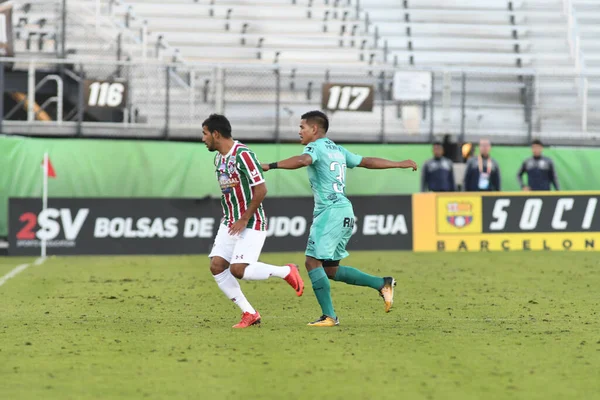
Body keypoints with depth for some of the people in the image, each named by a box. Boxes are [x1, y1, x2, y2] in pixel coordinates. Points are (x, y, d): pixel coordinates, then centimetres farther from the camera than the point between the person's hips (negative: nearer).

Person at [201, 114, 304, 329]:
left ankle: (287, 272, 4)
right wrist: (229, 218, 17)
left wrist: (244, 220, -18)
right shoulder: (218, 158, 10)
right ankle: (249, 314, 3)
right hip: (229, 223, 9)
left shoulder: (243, 155, -19)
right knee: (216, 266, -5)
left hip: (251, 224, -9)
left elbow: (261, 190, -21)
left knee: (238, 270, -18)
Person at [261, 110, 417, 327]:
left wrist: (270, 166, -31)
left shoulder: (316, 147, -5)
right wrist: (399, 164, 40)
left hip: (330, 212, -9)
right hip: (345, 212, 9)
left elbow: (302, 160, -28)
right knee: (330, 269, 14)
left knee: (313, 261, -10)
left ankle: (329, 316, -15)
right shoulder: (337, 150, 21)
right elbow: (367, 162, 29)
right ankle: (383, 284, 12)